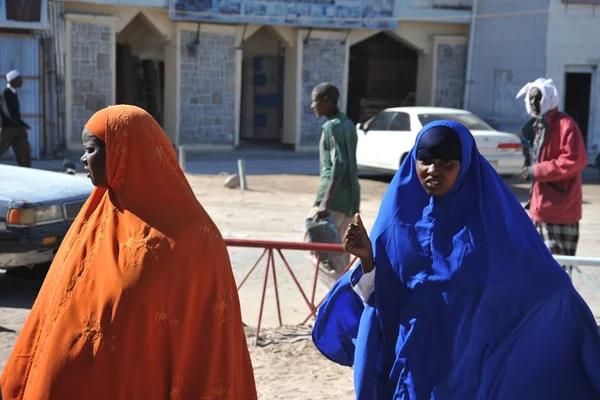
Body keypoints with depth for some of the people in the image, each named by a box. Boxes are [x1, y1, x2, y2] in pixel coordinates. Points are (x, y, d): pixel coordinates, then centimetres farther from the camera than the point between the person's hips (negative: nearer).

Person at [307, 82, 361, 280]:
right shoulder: (347, 124, 15)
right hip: (350, 196, 9)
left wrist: (325, 202, -27)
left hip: (335, 197, -9)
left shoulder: (332, 126, -13)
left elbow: (339, 165, -23)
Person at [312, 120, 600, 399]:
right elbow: (377, 293, -2)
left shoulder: (492, 214, -7)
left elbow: (546, 283, -4)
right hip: (407, 358, 2)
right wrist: (368, 259, -19)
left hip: (469, 361, -1)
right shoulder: (399, 213, -2)